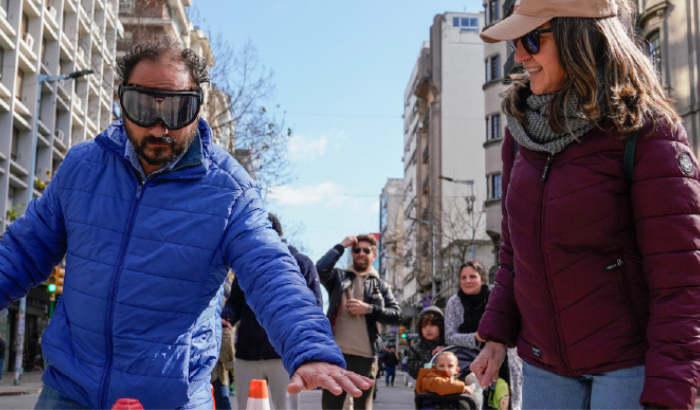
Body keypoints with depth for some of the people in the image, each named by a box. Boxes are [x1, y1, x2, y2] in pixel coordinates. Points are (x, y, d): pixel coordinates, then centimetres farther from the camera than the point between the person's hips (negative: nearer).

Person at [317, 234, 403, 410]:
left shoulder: (380, 285, 12)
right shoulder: (339, 277, 11)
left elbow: (397, 316, 3)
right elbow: (321, 268, -10)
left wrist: (369, 309, -9)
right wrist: (341, 246, -3)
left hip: (365, 356, 1)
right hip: (336, 353, 0)